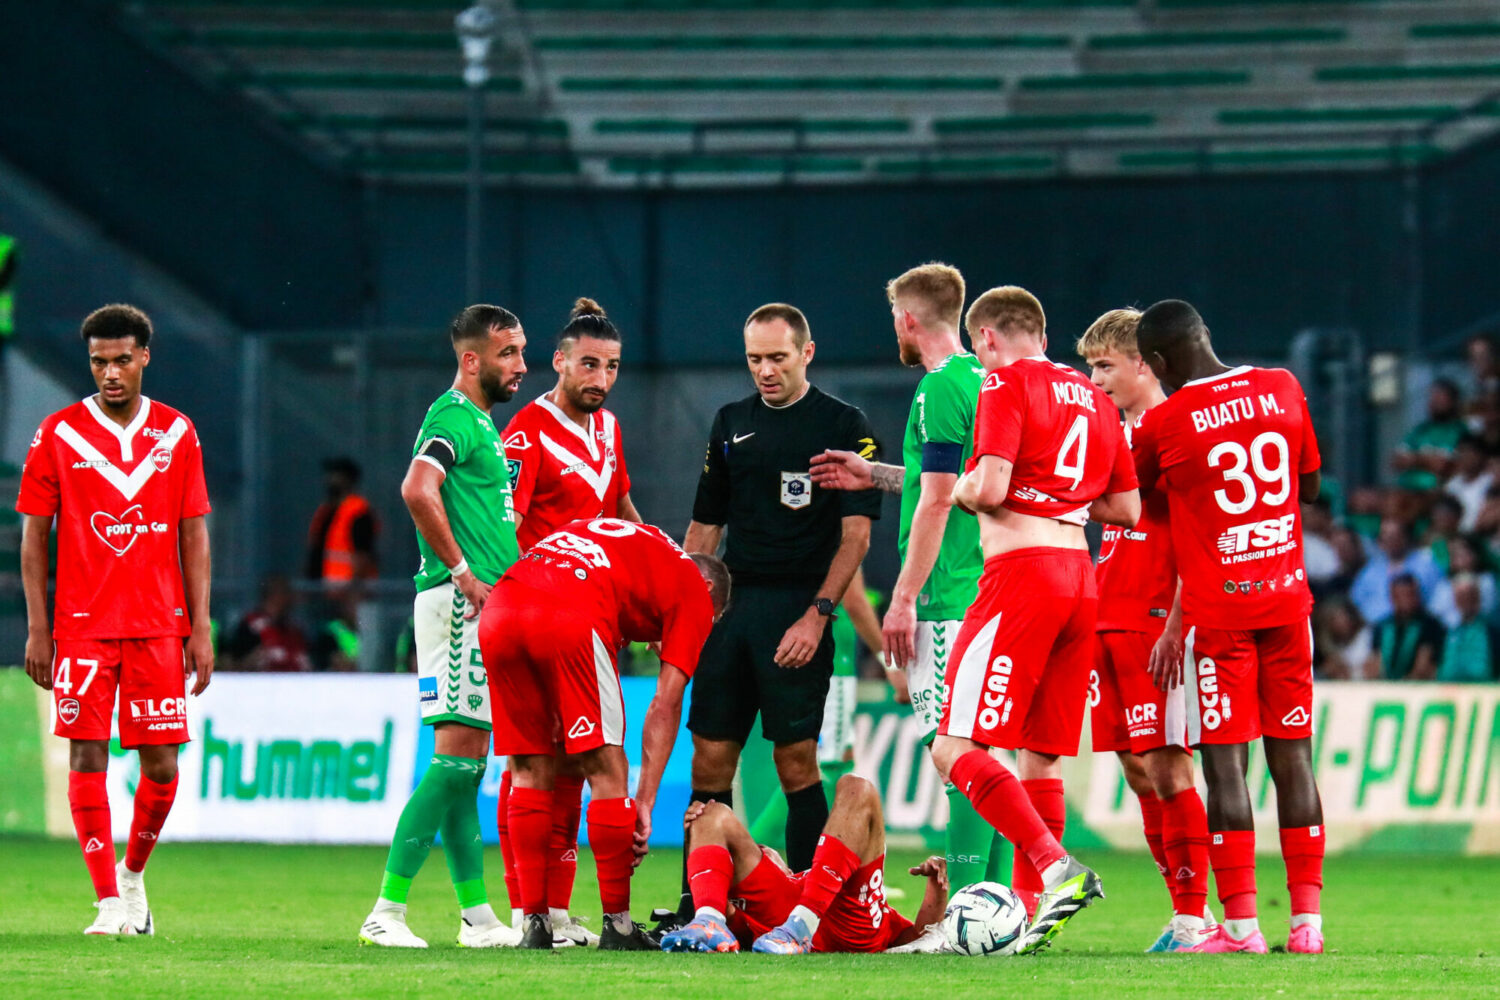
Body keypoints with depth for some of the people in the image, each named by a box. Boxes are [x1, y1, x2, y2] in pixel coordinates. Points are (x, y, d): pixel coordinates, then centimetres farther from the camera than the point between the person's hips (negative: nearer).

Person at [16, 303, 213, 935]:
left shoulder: (177, 434, 7)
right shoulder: (58, 434, 1)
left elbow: (194, 536, 9)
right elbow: (33, 535, 4)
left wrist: (200, 629, 3)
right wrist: (37, 628, -3)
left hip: (159, 623, 2)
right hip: (82, 624, -2)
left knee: (161, 764, 1)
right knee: (87, 756, -7)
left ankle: (132, 874, 26)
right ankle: (110, 903, -4)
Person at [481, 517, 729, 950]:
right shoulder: (694, 590, 20)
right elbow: (665, 704, 12)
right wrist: (644, 804, 12)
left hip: (498, 611, 6)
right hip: (571, 618, -6)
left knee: (530, 772, 15)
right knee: (606, 769, 7)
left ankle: (534, 924, 13)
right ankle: (617, 926, 10)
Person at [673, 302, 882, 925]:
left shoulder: (845, 426, -2)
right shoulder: (732, 424, 15)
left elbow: (856, 535, -7)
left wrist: (817, 615, -15)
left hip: (798, 610, -5)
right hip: (729, 605, 5)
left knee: (796, 762, -6)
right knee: (709, 760, 2)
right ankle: (696, 908, 7)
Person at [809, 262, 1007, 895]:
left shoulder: (941, 388, -11)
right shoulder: (984, 379, 17)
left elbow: (938, 501, -16)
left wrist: (904, 599, -14)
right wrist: (875, 475, 33)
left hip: (952, 600, -9)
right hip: (993, 597, 9)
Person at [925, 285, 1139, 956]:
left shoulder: (1006, 384, -3)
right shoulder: (1091, 397, 18)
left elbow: (990, 487, -14)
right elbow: (1127, 508, 20)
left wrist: (961, 490, 6)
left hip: (1022, 571, -8)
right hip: (1081, 577, 8)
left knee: (956, 747, -9)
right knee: (1040, 757, 11)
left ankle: (1058, 870, -23)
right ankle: (1034, 913, 9)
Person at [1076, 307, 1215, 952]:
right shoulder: (1115, 433, 18)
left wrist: (1175, 625, -19)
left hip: (1154, 622, -9)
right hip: (1109, 621, 9)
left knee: (1166, 764, -10)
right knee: (1137, 768, 8)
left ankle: (1193, 914, -8)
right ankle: (1185, 908, 13)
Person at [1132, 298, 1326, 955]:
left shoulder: (1163, 422, -8)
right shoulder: (1282, 390, 4)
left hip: (1217, 608, -4)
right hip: (1287, 600, 4)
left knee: (1225, 761, -4)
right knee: (1292, 757, 6)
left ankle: (1240, 922, -9)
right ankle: (1306, 917, 4)